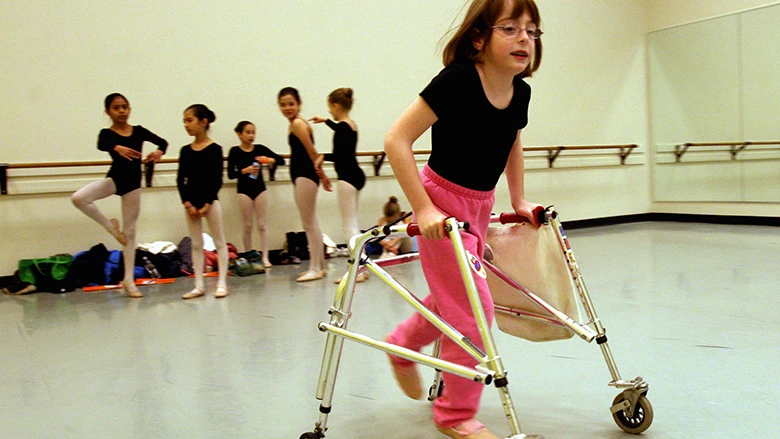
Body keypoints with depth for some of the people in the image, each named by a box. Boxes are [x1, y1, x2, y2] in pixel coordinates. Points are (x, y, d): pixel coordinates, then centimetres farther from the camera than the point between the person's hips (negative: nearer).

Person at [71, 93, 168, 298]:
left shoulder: (139, 131, 4)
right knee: (78, 198, -29)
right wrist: (118, 148, -49)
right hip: (114, 179, -2)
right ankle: (111, 226, -2)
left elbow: (162, 141, -3)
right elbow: (101, 145, -27)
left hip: (133, 183, 2)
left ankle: (129, 279, 15)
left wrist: (159, 151, -27)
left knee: (130, 231, 7)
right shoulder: (107, 133, -4)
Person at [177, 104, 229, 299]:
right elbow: (180, 180, 3)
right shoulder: (185, 150, 4)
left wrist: (207, 204, -13)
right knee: (196, 244, 9)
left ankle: (222, 283, 10)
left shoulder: (215, 149, -7)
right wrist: (187, 203, -7)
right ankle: (199, 285, 14)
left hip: (210, 200, -4)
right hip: (190, 202, 4)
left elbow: (217, 180, -9)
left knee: (219, 242, 4)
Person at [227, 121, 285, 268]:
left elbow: (281, 160, 2)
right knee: (247, 226, 5)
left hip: (260, 189, 2)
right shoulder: (235, 151, -4)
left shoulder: (260, 149, 1)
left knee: (262, 224, 2)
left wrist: (270, 160, -18)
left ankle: (264, 257, 5)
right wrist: (245, 170, -21)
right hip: (244, 190, -1)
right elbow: (231, 174, -6)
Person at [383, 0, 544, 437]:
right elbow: (397, 140, -25)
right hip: (443, 203, -7)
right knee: (473, 308, -6)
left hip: (480, 205, 8)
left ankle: (403, 344, 48)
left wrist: (519, 200, 17)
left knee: (454, 298, 20)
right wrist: (424, 209, -26)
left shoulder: (520, 92, -3)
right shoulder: (457, 81, -24)